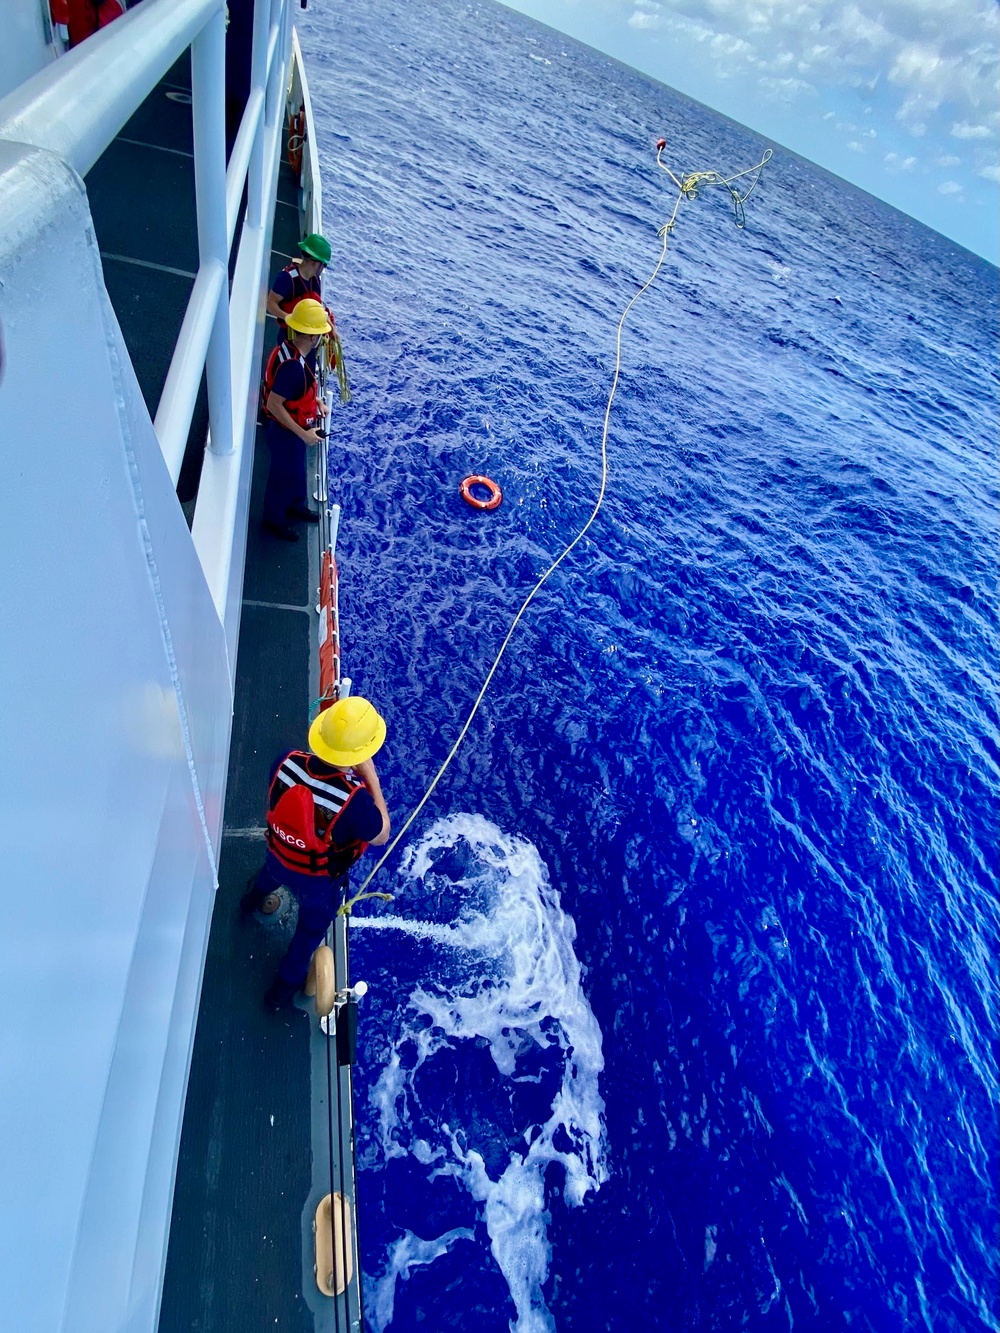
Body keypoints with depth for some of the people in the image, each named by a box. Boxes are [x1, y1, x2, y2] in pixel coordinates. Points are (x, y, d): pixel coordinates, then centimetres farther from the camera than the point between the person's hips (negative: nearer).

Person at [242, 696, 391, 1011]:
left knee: (271, 875, 41)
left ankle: (251, 901, 76)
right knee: (311, 929, 29)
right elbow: (381, 836, -22)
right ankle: (284, 988, 52)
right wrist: (371, 776, -25)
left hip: (280, 856, 4)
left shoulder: (287, 762, -30)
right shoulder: (355, 799, -43)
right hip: (320, 878, -4)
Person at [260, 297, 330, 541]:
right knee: (283, 474, 12)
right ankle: (273, 519, 33)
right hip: (286, 430, -9)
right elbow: (274, 404, -32)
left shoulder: (297, 349, -5)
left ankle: (295, 506, 51)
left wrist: (317, 401, 2)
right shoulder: (292, 365, -35)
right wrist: (303, 434, -29)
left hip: (296, 426, 9)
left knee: (297, 469, 28)